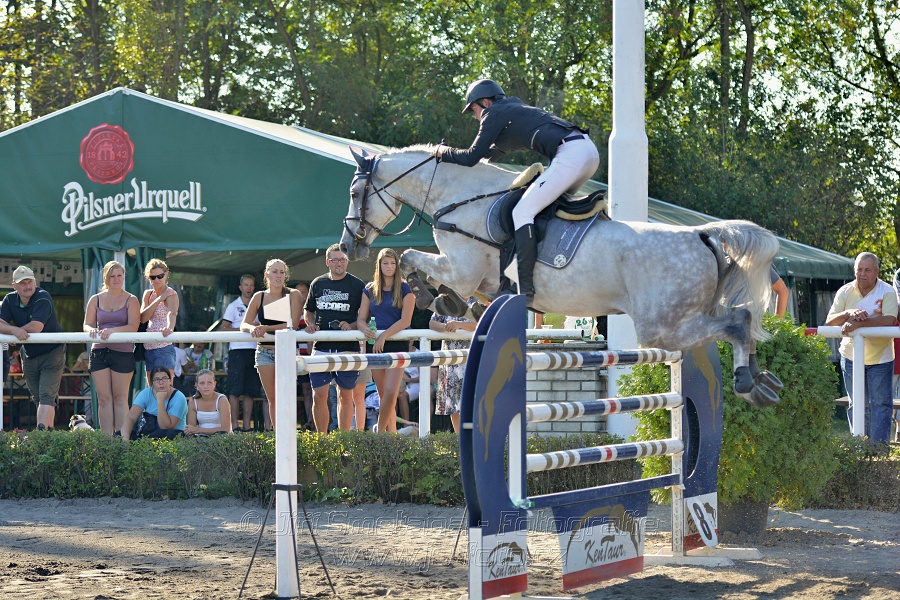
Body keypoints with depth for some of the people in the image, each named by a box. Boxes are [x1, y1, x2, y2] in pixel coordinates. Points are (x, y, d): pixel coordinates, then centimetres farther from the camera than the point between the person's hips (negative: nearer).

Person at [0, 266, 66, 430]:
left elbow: (36, 327, -28)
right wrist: (15, 330, -32)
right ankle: (49, 430, 20)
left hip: (51, 353, -6)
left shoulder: (43, 298, -18)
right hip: (29, 356, 6)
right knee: (37, 398, 11)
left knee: (47, 396, -16)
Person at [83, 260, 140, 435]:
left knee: (120, 398, -1)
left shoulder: (131, 300, 3)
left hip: (123, 353, -3)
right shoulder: (96, 300, 12)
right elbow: (86, 324, 8)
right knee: (104, 399, 0)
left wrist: (112, 330, -24)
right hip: (99, 351, 3)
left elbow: (133, 326, -9)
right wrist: (91, 330, -17)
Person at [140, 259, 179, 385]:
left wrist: (169, 327, -50)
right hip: (148, 349, 7)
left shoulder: (171, 294, -7)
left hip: (164, 349, -7)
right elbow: (142, 318, -2)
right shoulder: (148, 294, 13)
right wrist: (159, 299, -12)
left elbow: (172, 313, -28)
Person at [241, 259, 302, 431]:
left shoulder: (293, 295, -3)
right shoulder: (259, 297, 6)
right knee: (272, 399, 4)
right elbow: (243, 325, 3)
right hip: (264, 351, 3)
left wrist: (266, 328, -22)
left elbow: (293, 324, -14)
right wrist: (252, 328, -21)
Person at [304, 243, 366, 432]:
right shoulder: (317, 284, 11)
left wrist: (352, 326, -15)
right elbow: (309, 312, 21)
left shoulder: (357, 285, 2)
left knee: (345, 396, 4)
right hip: (321, 347, 2)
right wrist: (311, 325, 0)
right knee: (319, 396, -4)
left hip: (348, 347, -2)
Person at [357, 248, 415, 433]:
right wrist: (365, 329, -16)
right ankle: (391, 433, 11)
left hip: (397, 343, -3)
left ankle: (380, 432, -5)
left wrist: (384, 336, -18)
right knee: (383, 394, 5)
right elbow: (361, 318, 8)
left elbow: (406, 320, -8)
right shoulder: (370, 290, 11)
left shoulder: (404, 290, 1)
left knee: (391, 392, -14)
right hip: (375, 345, 3)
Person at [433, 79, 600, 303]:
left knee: (522, 212, -10)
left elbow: (471, 158, 3)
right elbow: (492, 153, 44)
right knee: (552, 204, 26)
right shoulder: (514, 110, 34)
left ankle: (525, 289, -17)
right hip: (589, 149, 10)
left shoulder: (495, 113, 6)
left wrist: (442, 151, 21)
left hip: (570, 154, -10)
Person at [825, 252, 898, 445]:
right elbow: (829, 321, -6)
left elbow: (889, 320, -26)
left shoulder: (887, 292, -10)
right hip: (851, 356, 3)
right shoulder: (845, 292, 1)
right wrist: (849, 313, -26)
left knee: (880, 404, -1)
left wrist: (858, 323, -33)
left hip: (880, 358, -3)